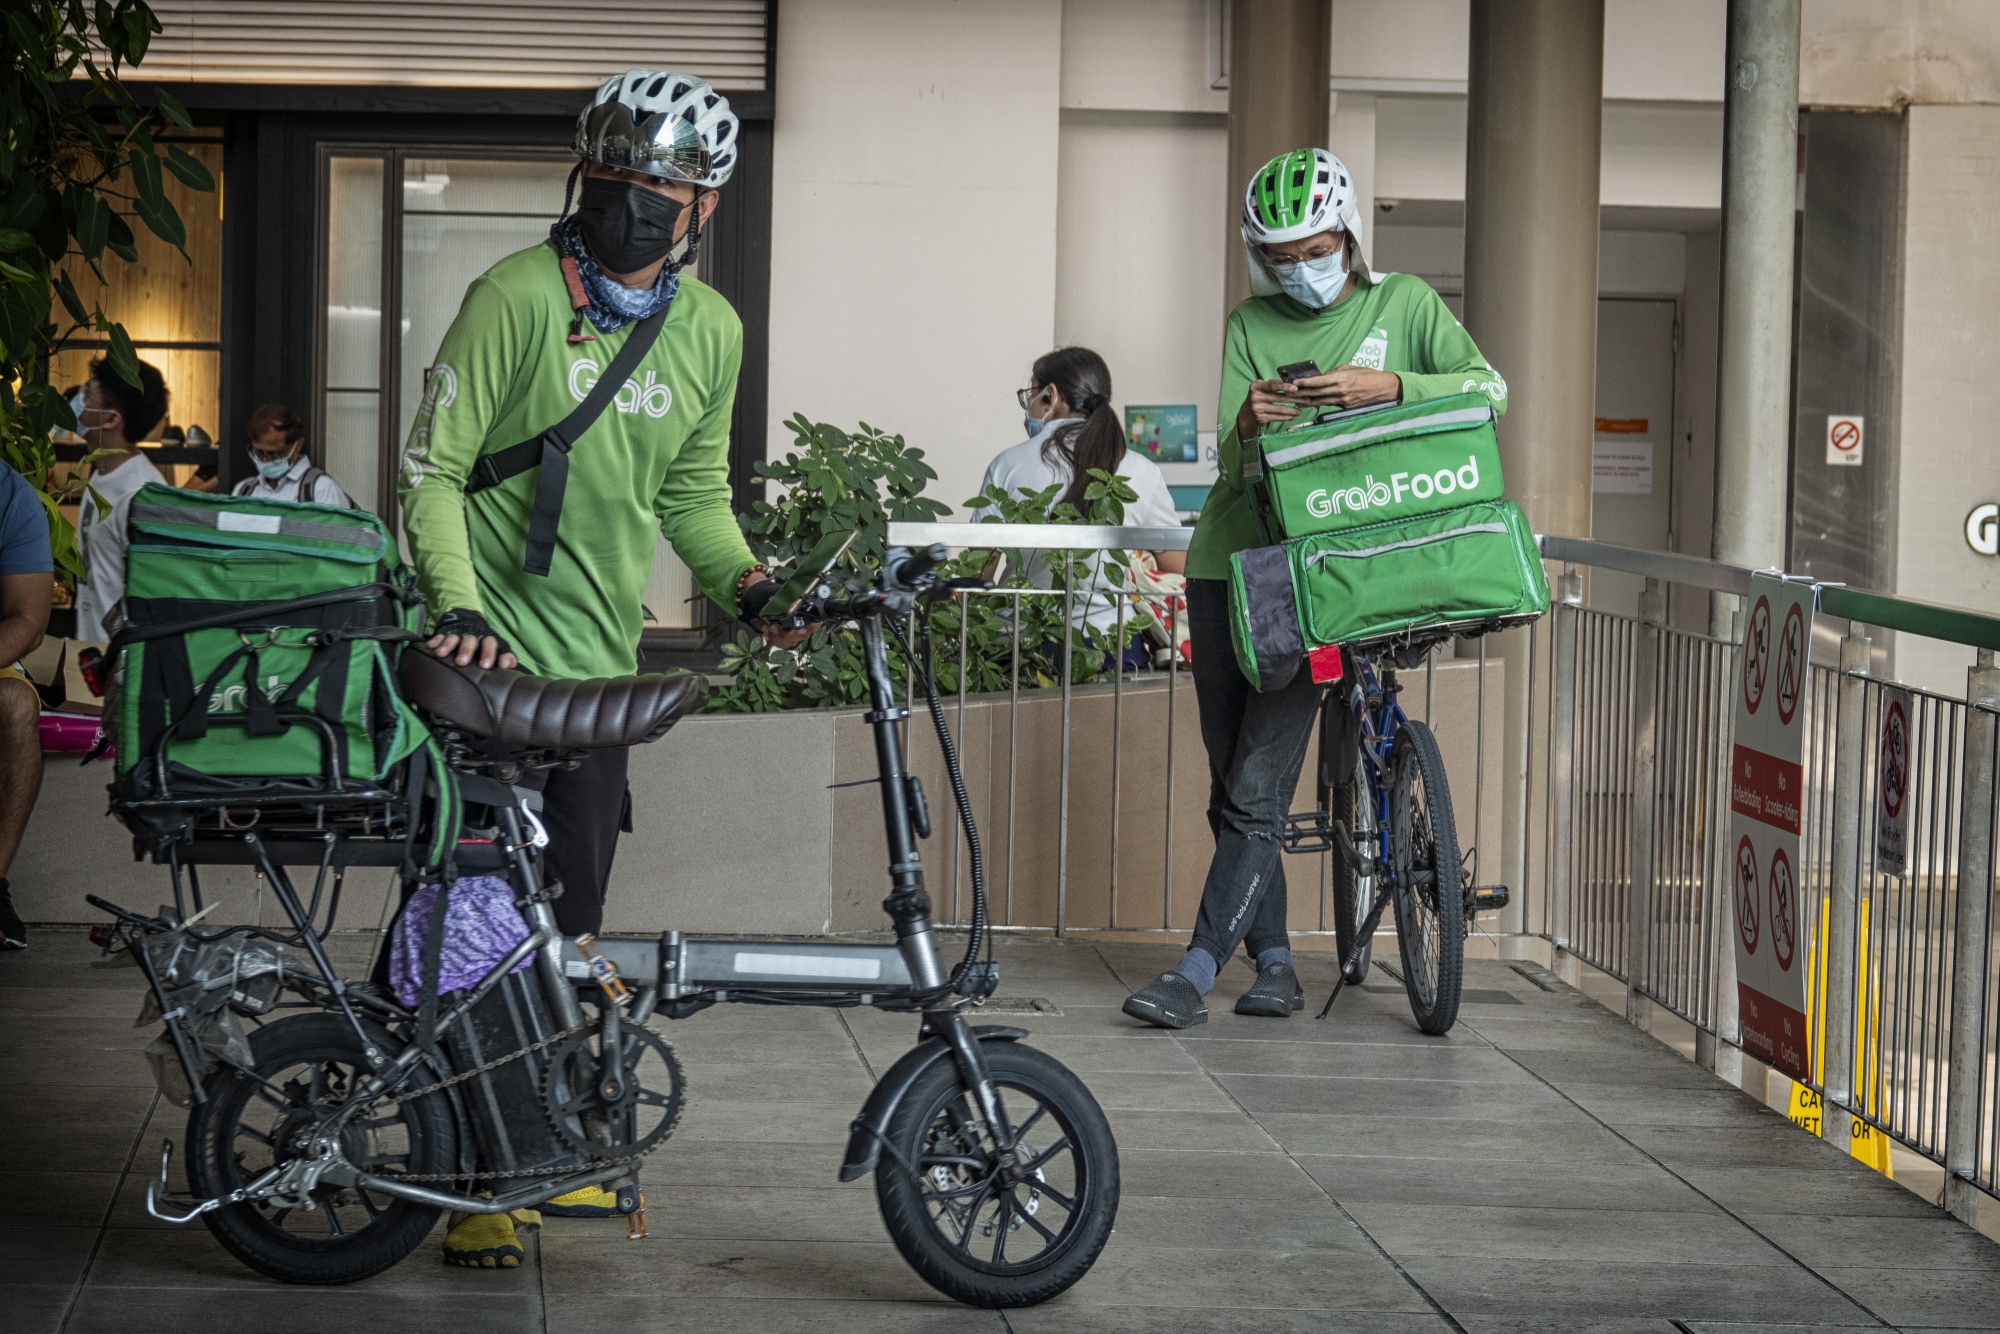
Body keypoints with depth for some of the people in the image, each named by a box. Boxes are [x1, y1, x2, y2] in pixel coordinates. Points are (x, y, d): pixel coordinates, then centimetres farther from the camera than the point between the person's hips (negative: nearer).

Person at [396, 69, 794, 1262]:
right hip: (493, 657, -5)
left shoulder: (711, 330, 6)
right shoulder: (518, 297, -12)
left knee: (572, 916, 11)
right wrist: (458, 606, -23)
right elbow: (433, 469, -10)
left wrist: (743, 579, 0)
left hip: (601, 664, 5)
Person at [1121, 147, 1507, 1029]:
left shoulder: (1402, 304, 4)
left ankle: (1198, 968, -10)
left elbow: (1489, 388, -7)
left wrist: (1390, 386, -22)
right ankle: (1274, 964, 16)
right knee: (1231, 790, 5)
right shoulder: (1252, 326, 9)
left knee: (1257, 790, -11)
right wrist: (1246, 425, -23)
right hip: (1227, 561, 4)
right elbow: (1230, 461, 1)